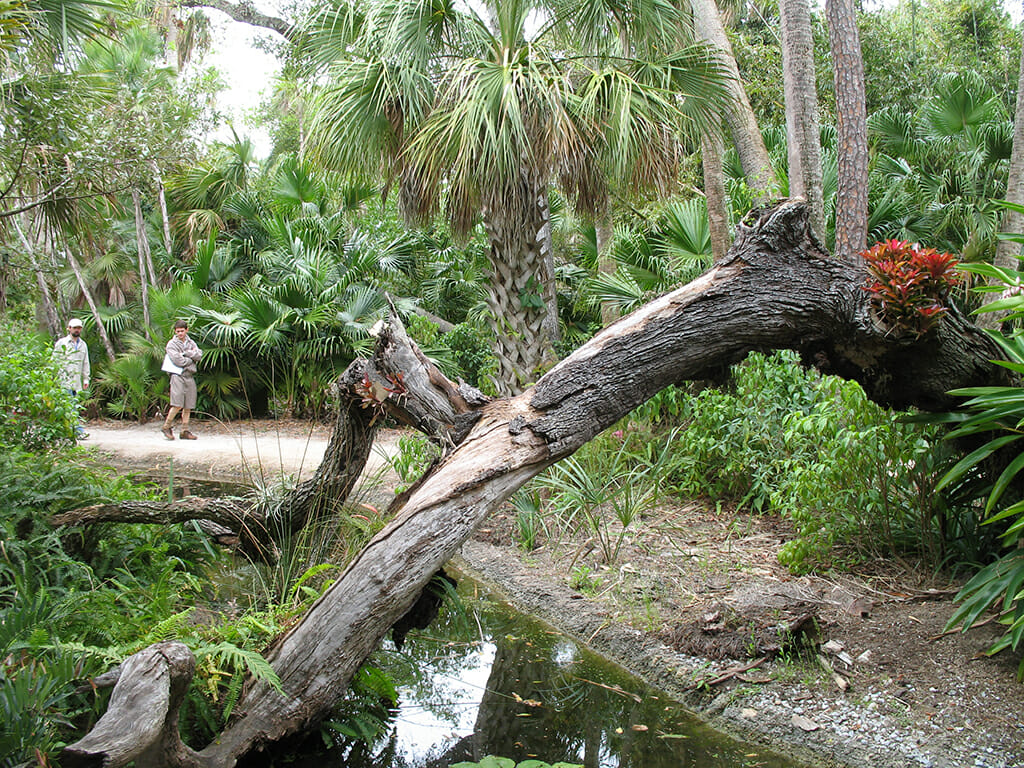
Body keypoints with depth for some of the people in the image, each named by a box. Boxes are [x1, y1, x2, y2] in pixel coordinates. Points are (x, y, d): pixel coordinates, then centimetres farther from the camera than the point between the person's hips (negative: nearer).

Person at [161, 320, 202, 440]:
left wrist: (185, 353, -8)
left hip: (190, 376, 5)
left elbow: (199, 355, 0)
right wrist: (191, 358, 1)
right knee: (177, 404, -14)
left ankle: (185, 431, 8)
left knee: (188, 406, 3)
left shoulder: (191, 343, 17)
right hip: (178, 375, -5)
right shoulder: (171, 344, 2)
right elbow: (178, 360, -11)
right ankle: (166, 427, 0)